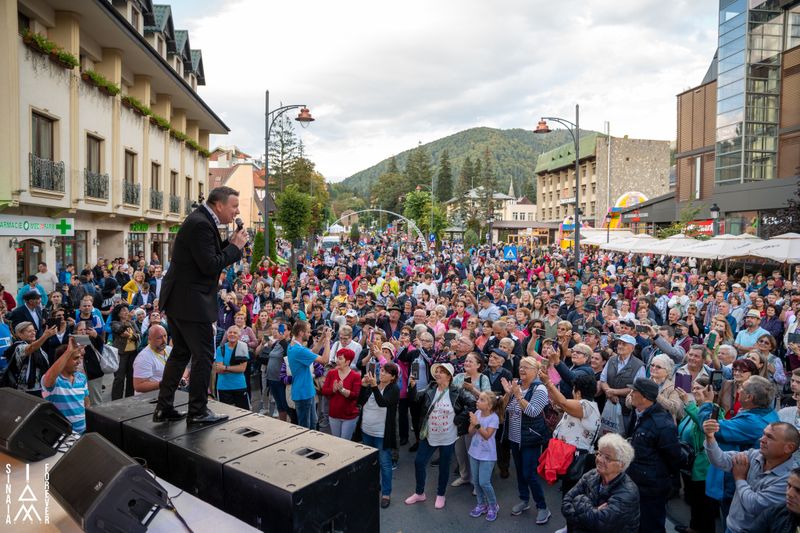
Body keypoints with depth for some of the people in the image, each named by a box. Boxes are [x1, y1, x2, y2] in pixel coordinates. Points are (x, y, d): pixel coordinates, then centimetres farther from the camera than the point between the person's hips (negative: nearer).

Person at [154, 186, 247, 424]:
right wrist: (235, 246, -14)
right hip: (191, 301, -11)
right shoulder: (200, 224, -19)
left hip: (177, 298, 11)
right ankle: (198, 412, 11)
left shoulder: (202, 221, 12)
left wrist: (231, 243, 2)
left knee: (180, 352, 18)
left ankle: (164, 407, 25)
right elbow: (210, 266, -23)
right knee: (203, 355, 0)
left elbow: (211, 254, 15)